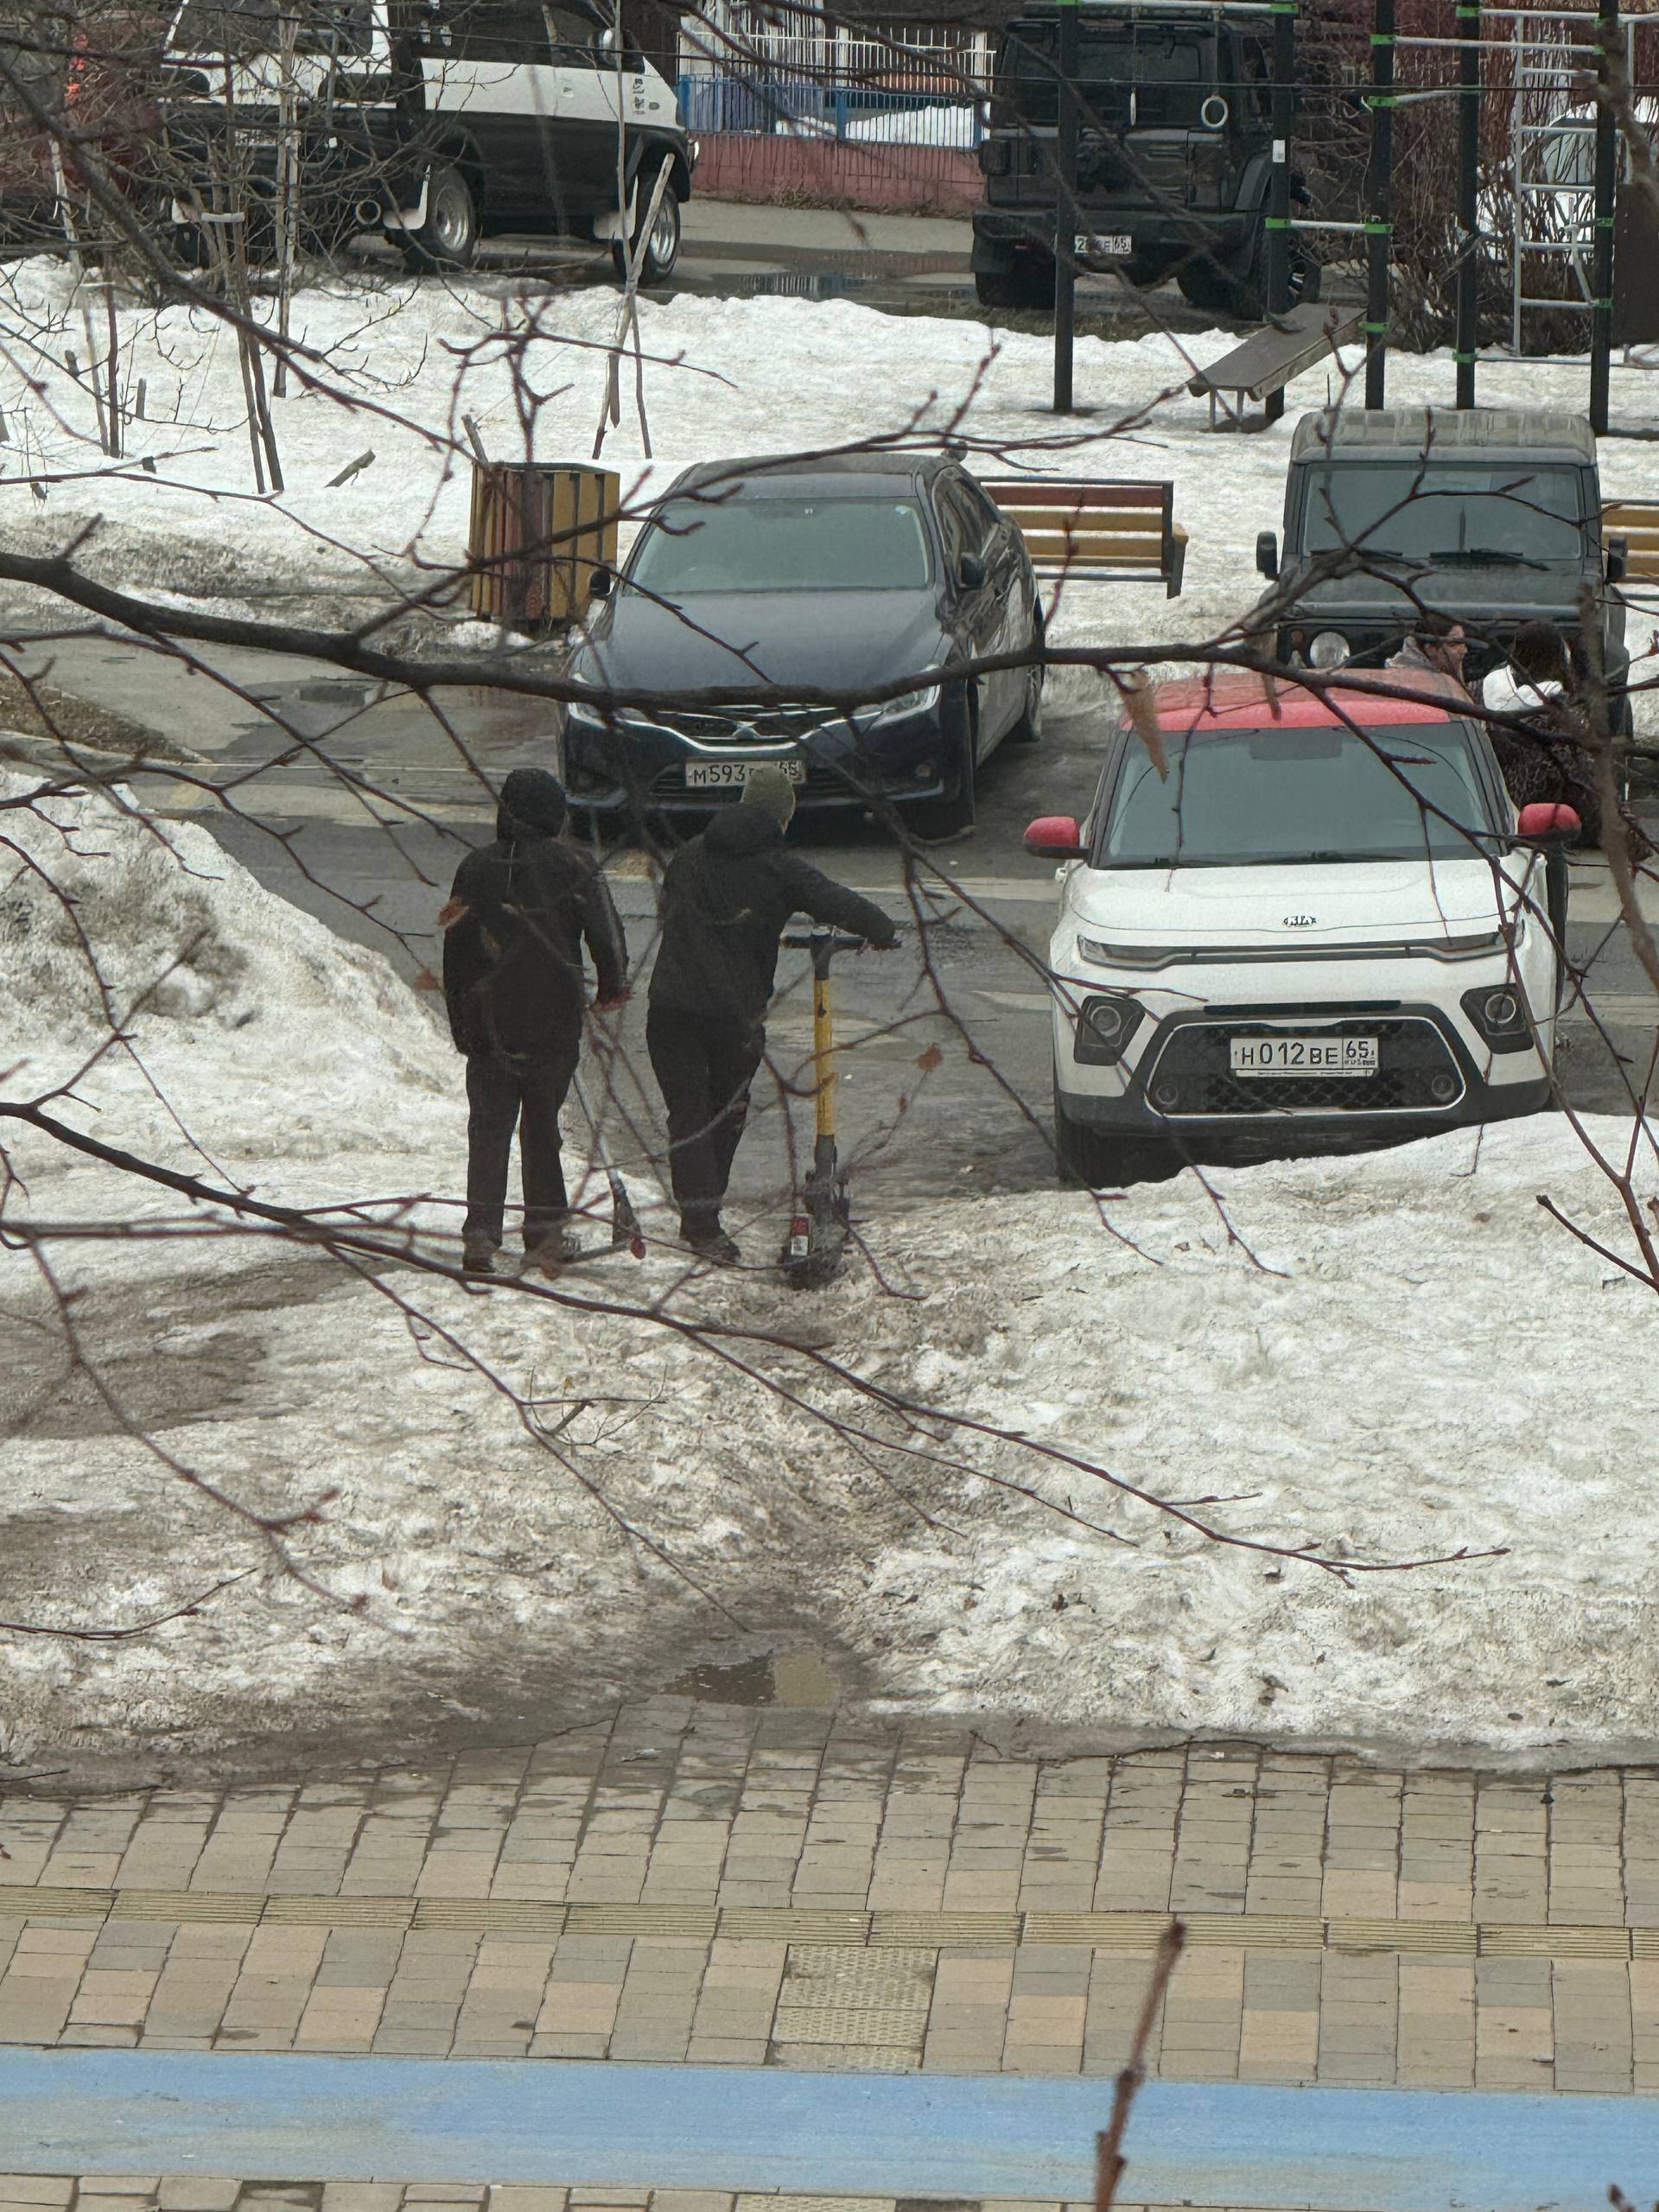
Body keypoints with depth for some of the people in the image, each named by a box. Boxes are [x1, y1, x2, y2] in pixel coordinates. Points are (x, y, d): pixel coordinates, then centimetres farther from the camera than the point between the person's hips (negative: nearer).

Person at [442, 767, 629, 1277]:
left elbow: (456, 951, 5)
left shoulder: (475, 869, 1)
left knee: (488, 1129, 4)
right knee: (542, 1126, 11)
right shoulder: (573, 867, -6)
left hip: (488, 1023, 1)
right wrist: (612, 986, 15)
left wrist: (460, 1024, 13)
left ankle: (481, 1235, -5)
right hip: (554, 1025, -1)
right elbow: (605, 934, -5)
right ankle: (546, 1231, 14)